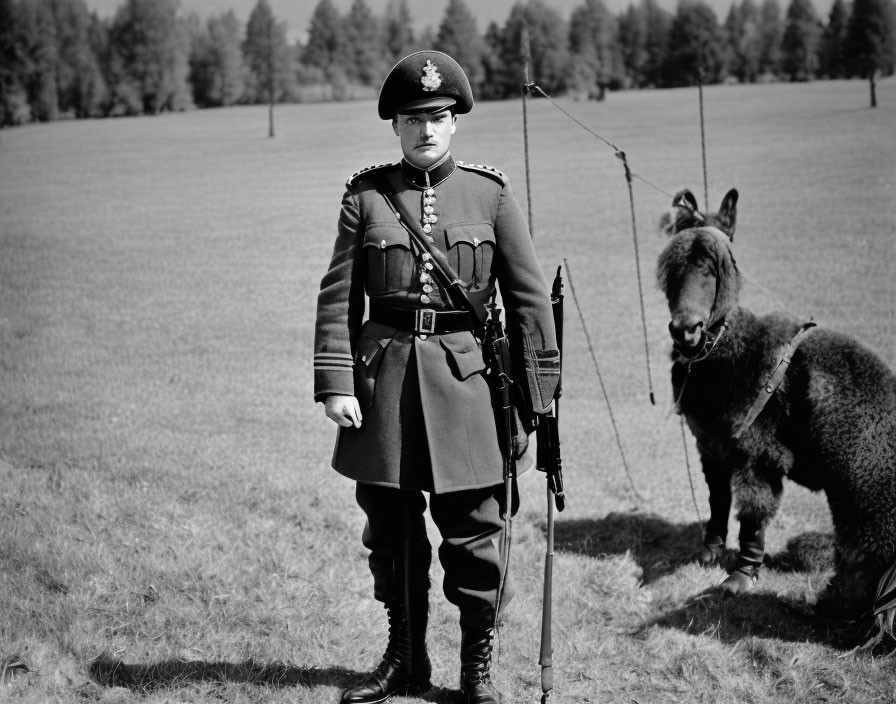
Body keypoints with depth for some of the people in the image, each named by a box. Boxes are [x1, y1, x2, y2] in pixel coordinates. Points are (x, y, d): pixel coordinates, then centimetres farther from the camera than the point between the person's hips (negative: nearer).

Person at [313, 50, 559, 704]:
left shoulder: (491, 195, 2)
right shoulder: (366, 196, 3)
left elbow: (529, 297, 2)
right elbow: (338, 298, 2)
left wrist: (538, 391, -2)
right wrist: (335, 384, -6)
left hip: (464, 373, -1)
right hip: (384, 374, 2)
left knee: (472, 531, 2)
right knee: (390, 526, 11)